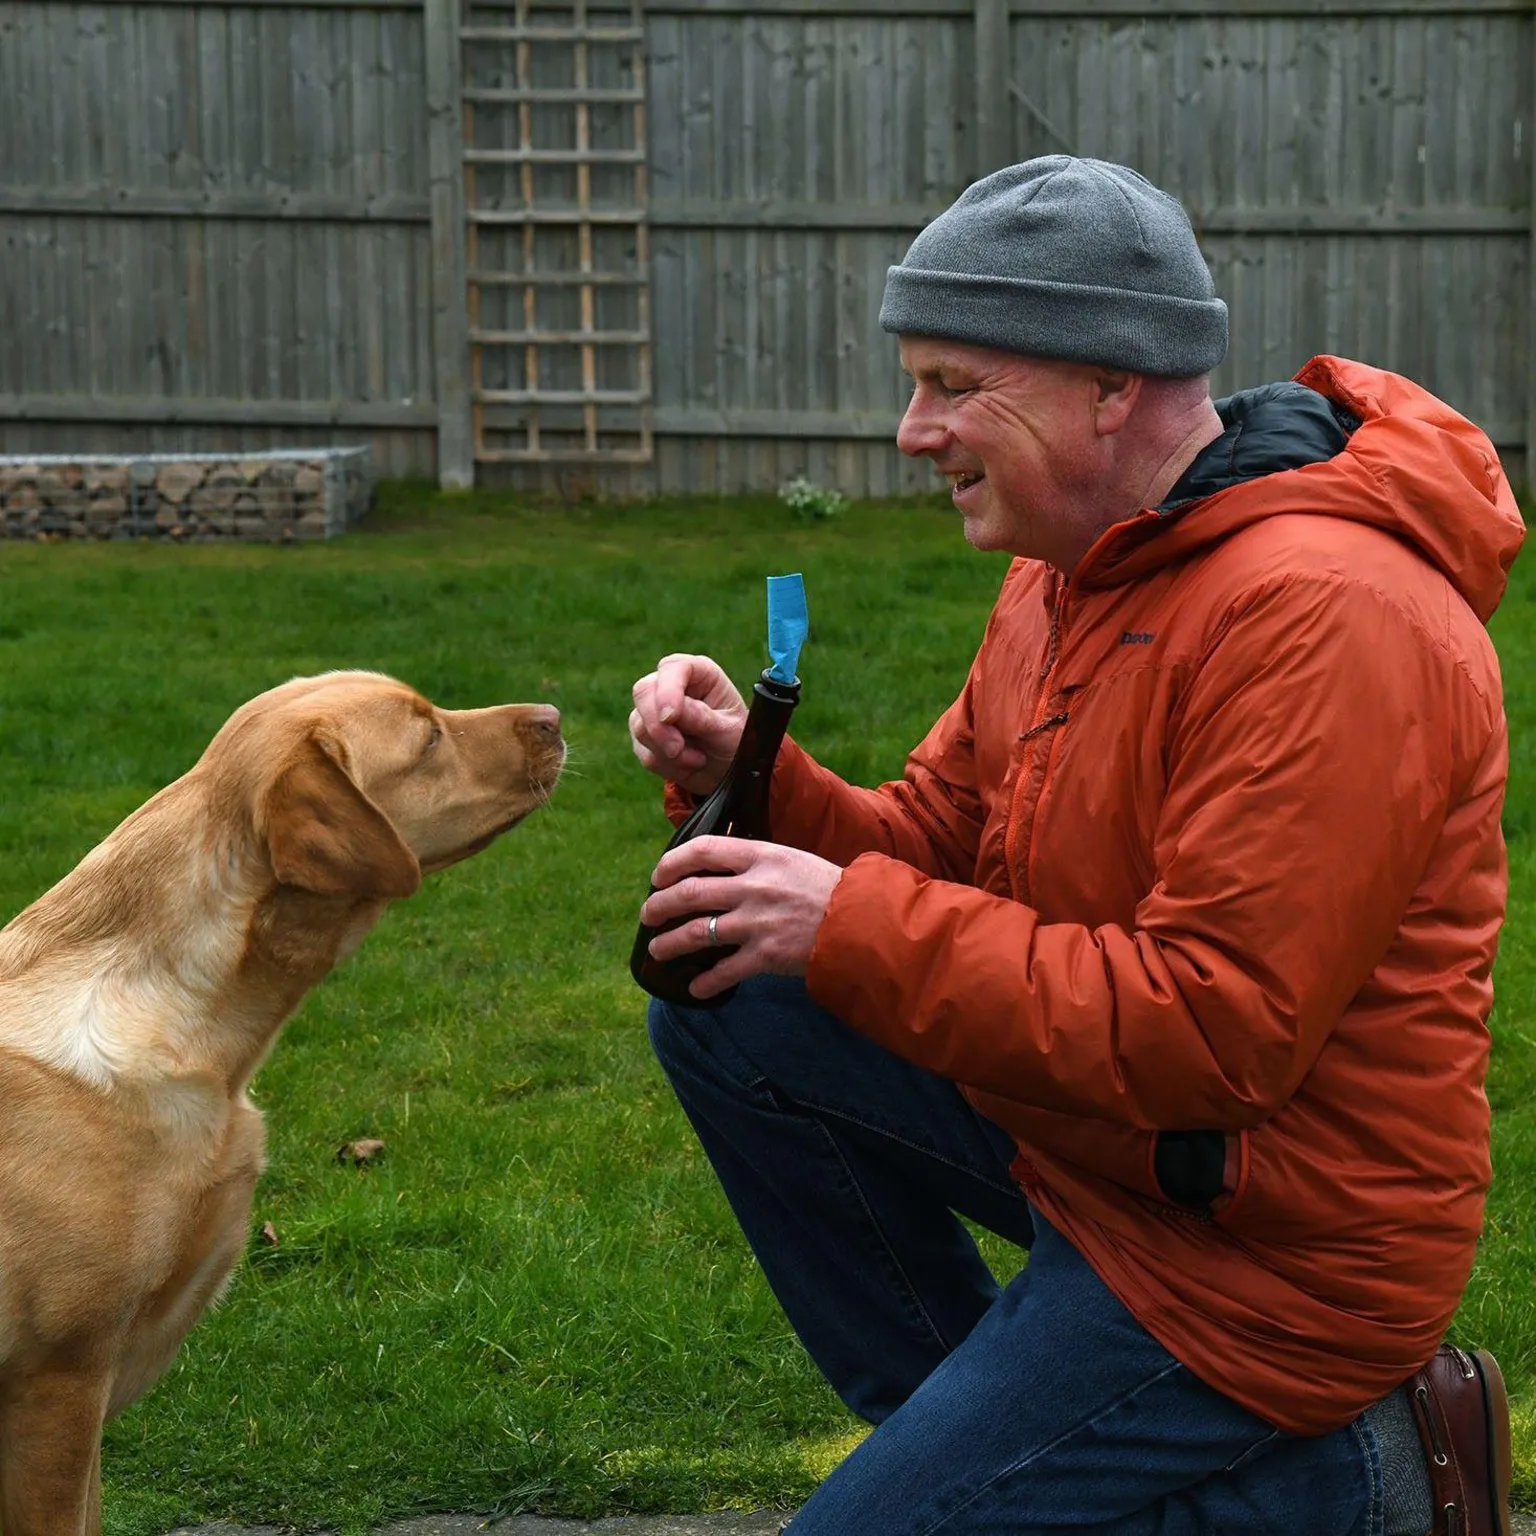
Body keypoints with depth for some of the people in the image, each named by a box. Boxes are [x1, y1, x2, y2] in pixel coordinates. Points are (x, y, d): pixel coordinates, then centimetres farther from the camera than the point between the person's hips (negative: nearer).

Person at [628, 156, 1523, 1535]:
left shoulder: (1324, 612, -27)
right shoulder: (1072, 569, 5)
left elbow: (1216, 1031, -31)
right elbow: (933, 844, 10)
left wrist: (853, 929, -25)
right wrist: (753, 779, -10)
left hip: (1255, 1246, -9)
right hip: (1079, 1131, 9)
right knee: (722, 1017, 3)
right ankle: (968, 1419, 12)